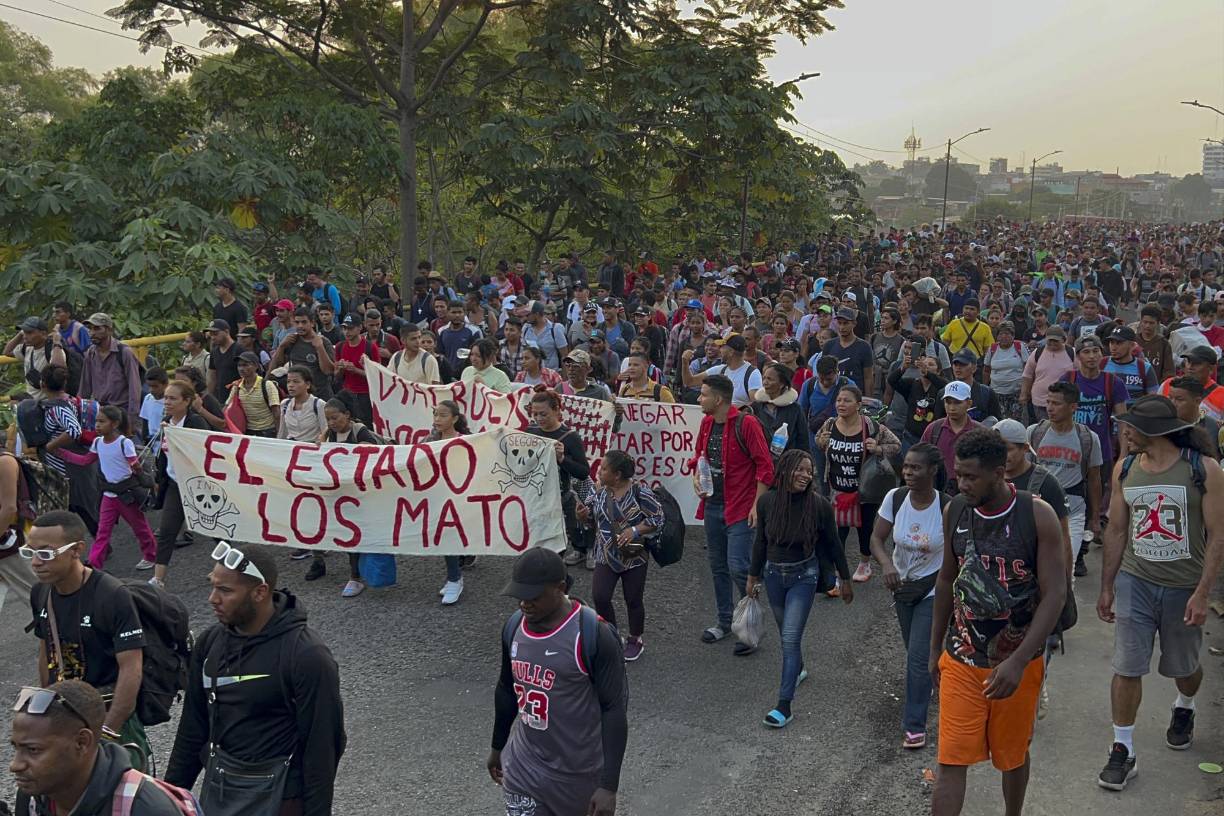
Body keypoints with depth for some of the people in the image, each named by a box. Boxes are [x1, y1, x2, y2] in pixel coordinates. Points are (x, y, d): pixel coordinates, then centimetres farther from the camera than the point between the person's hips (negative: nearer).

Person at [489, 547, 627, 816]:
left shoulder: (594, 634, -22)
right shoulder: (513, 626, -4)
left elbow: (615, 709, -19)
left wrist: (609, 785, -19)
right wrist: (497, 747, 21)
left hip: (579, 773, -4)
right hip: (522, 767, 5)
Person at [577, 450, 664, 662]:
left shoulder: (639, 492, -14)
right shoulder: (599, 493, 0)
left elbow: (657, 519, -11)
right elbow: (590, 519, 12)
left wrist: (635, 530, -23)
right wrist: (583, 515, -11)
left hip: (634, 557, -4)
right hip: (606, 557, 4)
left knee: (633, 600, 8)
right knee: (599, 597, -6)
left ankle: (635, 640, 30)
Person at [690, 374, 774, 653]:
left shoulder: (746, 423, -15)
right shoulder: (707, 422, 6)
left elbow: (765, 465, -14)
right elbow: (699, 454, 22)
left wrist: (757, 506, -15)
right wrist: (696, 475, 1)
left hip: (740, 509, -7)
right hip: (712, 505, 7)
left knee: (738, 567, -10)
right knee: (718, 565, 15)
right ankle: (725, 621, 30)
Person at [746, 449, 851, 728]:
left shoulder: (819, 504, -16)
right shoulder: (767, 501, -10)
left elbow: (833, 544, -4)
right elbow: (760, 541, 4)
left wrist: (846, 581, 4)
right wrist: (753, 576, 11)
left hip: (803, 576, -3)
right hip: (773, 573, 3)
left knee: (791, 638, -9)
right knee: (786, 633, 20)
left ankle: (784, 706, -5)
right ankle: (798, 670, 50)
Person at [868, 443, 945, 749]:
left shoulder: (947, 507, -22)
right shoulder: (895, 498, -14)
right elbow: (877, 538, -10)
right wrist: (886, 563, -29)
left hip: (933, 589, -4)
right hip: (902, 586, 4)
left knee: (918, 657, -6)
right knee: (915, 651, 20)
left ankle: (914, 724, 7)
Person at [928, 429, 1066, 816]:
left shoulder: (1038, 515, -14)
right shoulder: (955, 511, -3)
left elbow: (1054, 594, -15)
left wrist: (1018, 662, -22)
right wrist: (935, 648, 12)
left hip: (1017, 662, -2)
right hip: (960, 659, 2)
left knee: (1013, 757, 18)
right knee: (951, 762, -2)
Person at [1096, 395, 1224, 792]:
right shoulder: (1125, 469, 0)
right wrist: (1106, 588, 7)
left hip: (1184, 588, -2)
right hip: (1134, 582, 2)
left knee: (1184, 666, 17)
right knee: (1127, 667, -2)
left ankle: (1184, 708, 50)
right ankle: (1123, 750, 9)